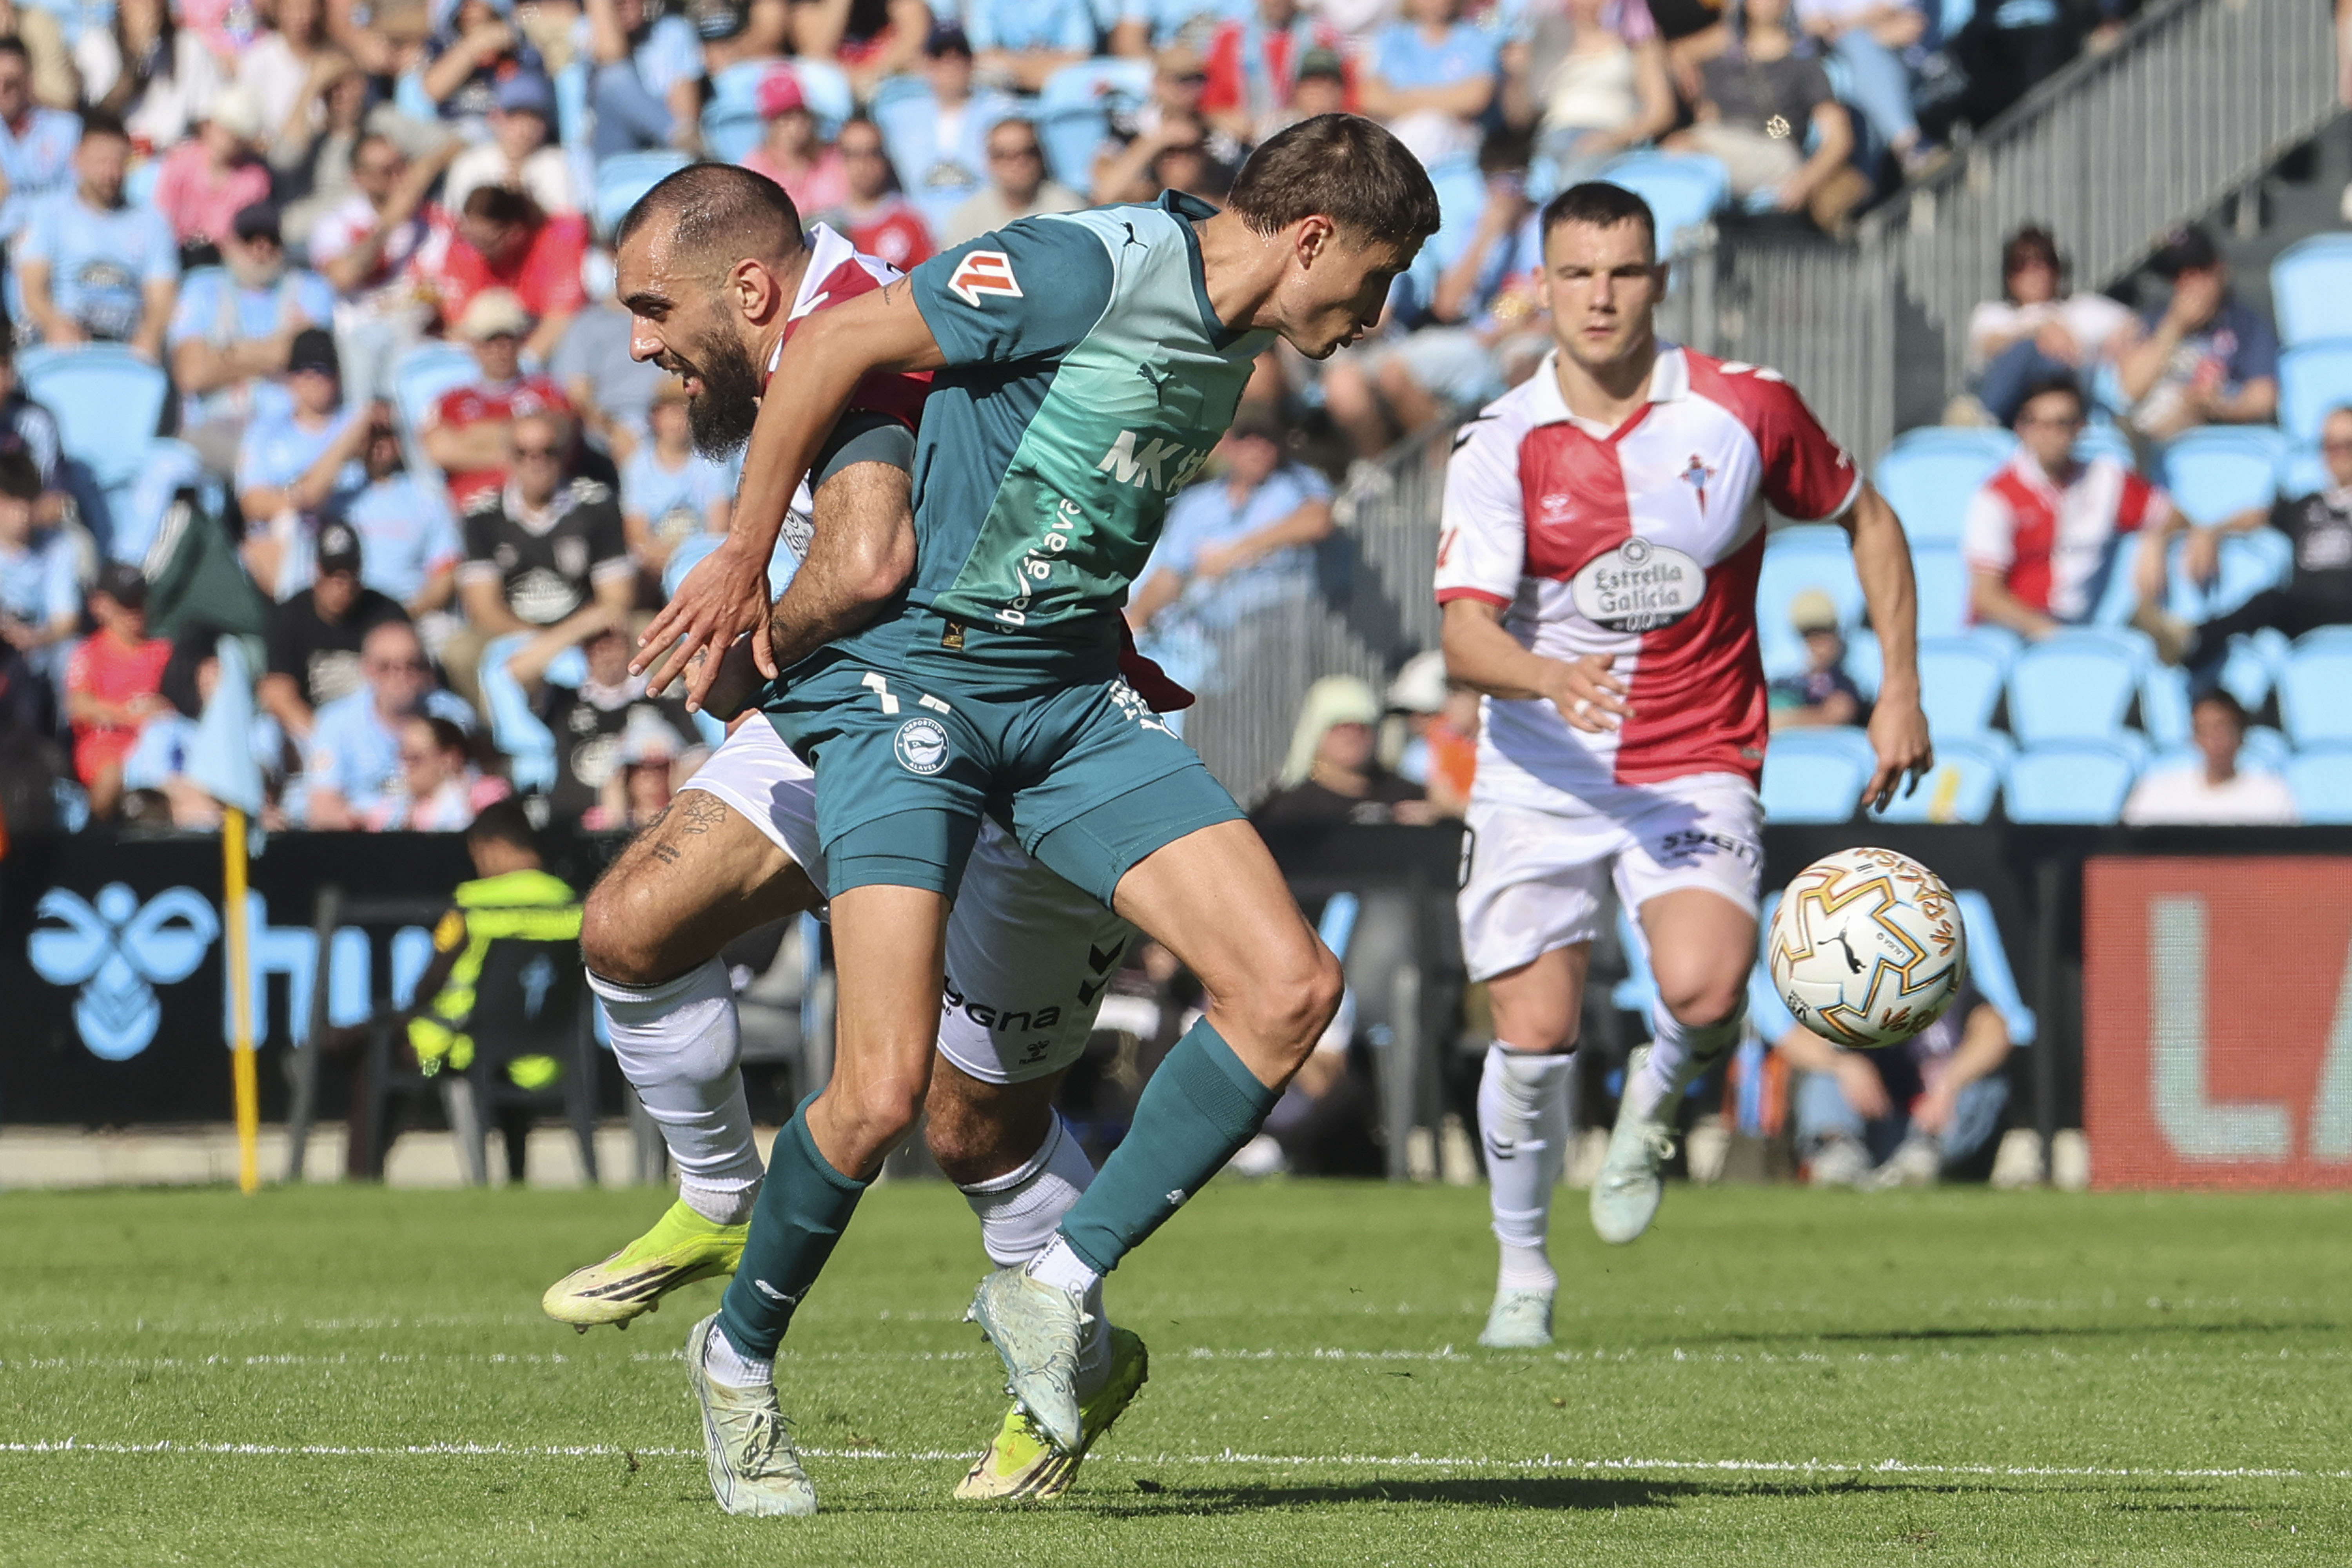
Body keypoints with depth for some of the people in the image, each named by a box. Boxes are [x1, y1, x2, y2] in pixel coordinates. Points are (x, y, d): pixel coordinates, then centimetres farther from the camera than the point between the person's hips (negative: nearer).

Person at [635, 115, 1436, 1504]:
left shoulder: (1232, 349, 11)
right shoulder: (1095, 266, -17)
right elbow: (835, 342, -15)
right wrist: (745, 561, -10)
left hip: (1077, 696, 8)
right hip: (909, 679, -8)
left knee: (1290, 986, -9)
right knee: (884, 1091, -16)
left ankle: (1056, 1287, 0)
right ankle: (741, 1353, 11)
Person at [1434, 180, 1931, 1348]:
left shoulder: (1744, 409, -5)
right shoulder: (1501, 446, -7)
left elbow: (1867, 521, 12)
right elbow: (1464, 634, -17)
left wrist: (1900, 691, 6)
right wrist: (1547, 676, -39)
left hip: (1697, 768, -1)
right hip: (1542, 775, 1)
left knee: (1704, 989, -27)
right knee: (1533, 1036, -7)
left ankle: (1657, 1101, 10)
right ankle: (1522, 1271, 18)